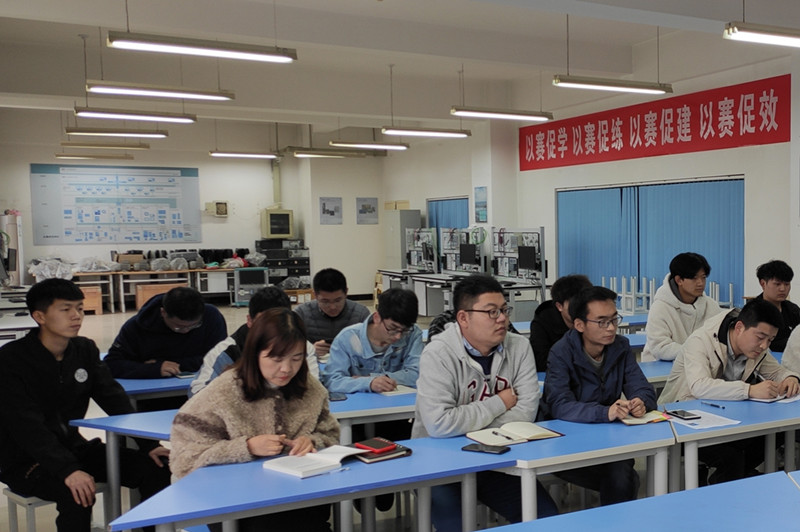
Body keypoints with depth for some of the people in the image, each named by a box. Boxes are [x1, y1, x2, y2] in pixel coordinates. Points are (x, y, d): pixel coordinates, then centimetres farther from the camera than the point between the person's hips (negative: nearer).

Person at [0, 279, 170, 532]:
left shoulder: (85, 349, 3)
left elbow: (116, 401, -2)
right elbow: (28, 427, -25)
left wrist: (148, 444, -14)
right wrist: (67, 470, -37)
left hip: (72, 447, 6)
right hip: (25, 461, -6)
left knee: (157, 468, -9)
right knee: (77, 493, -34)